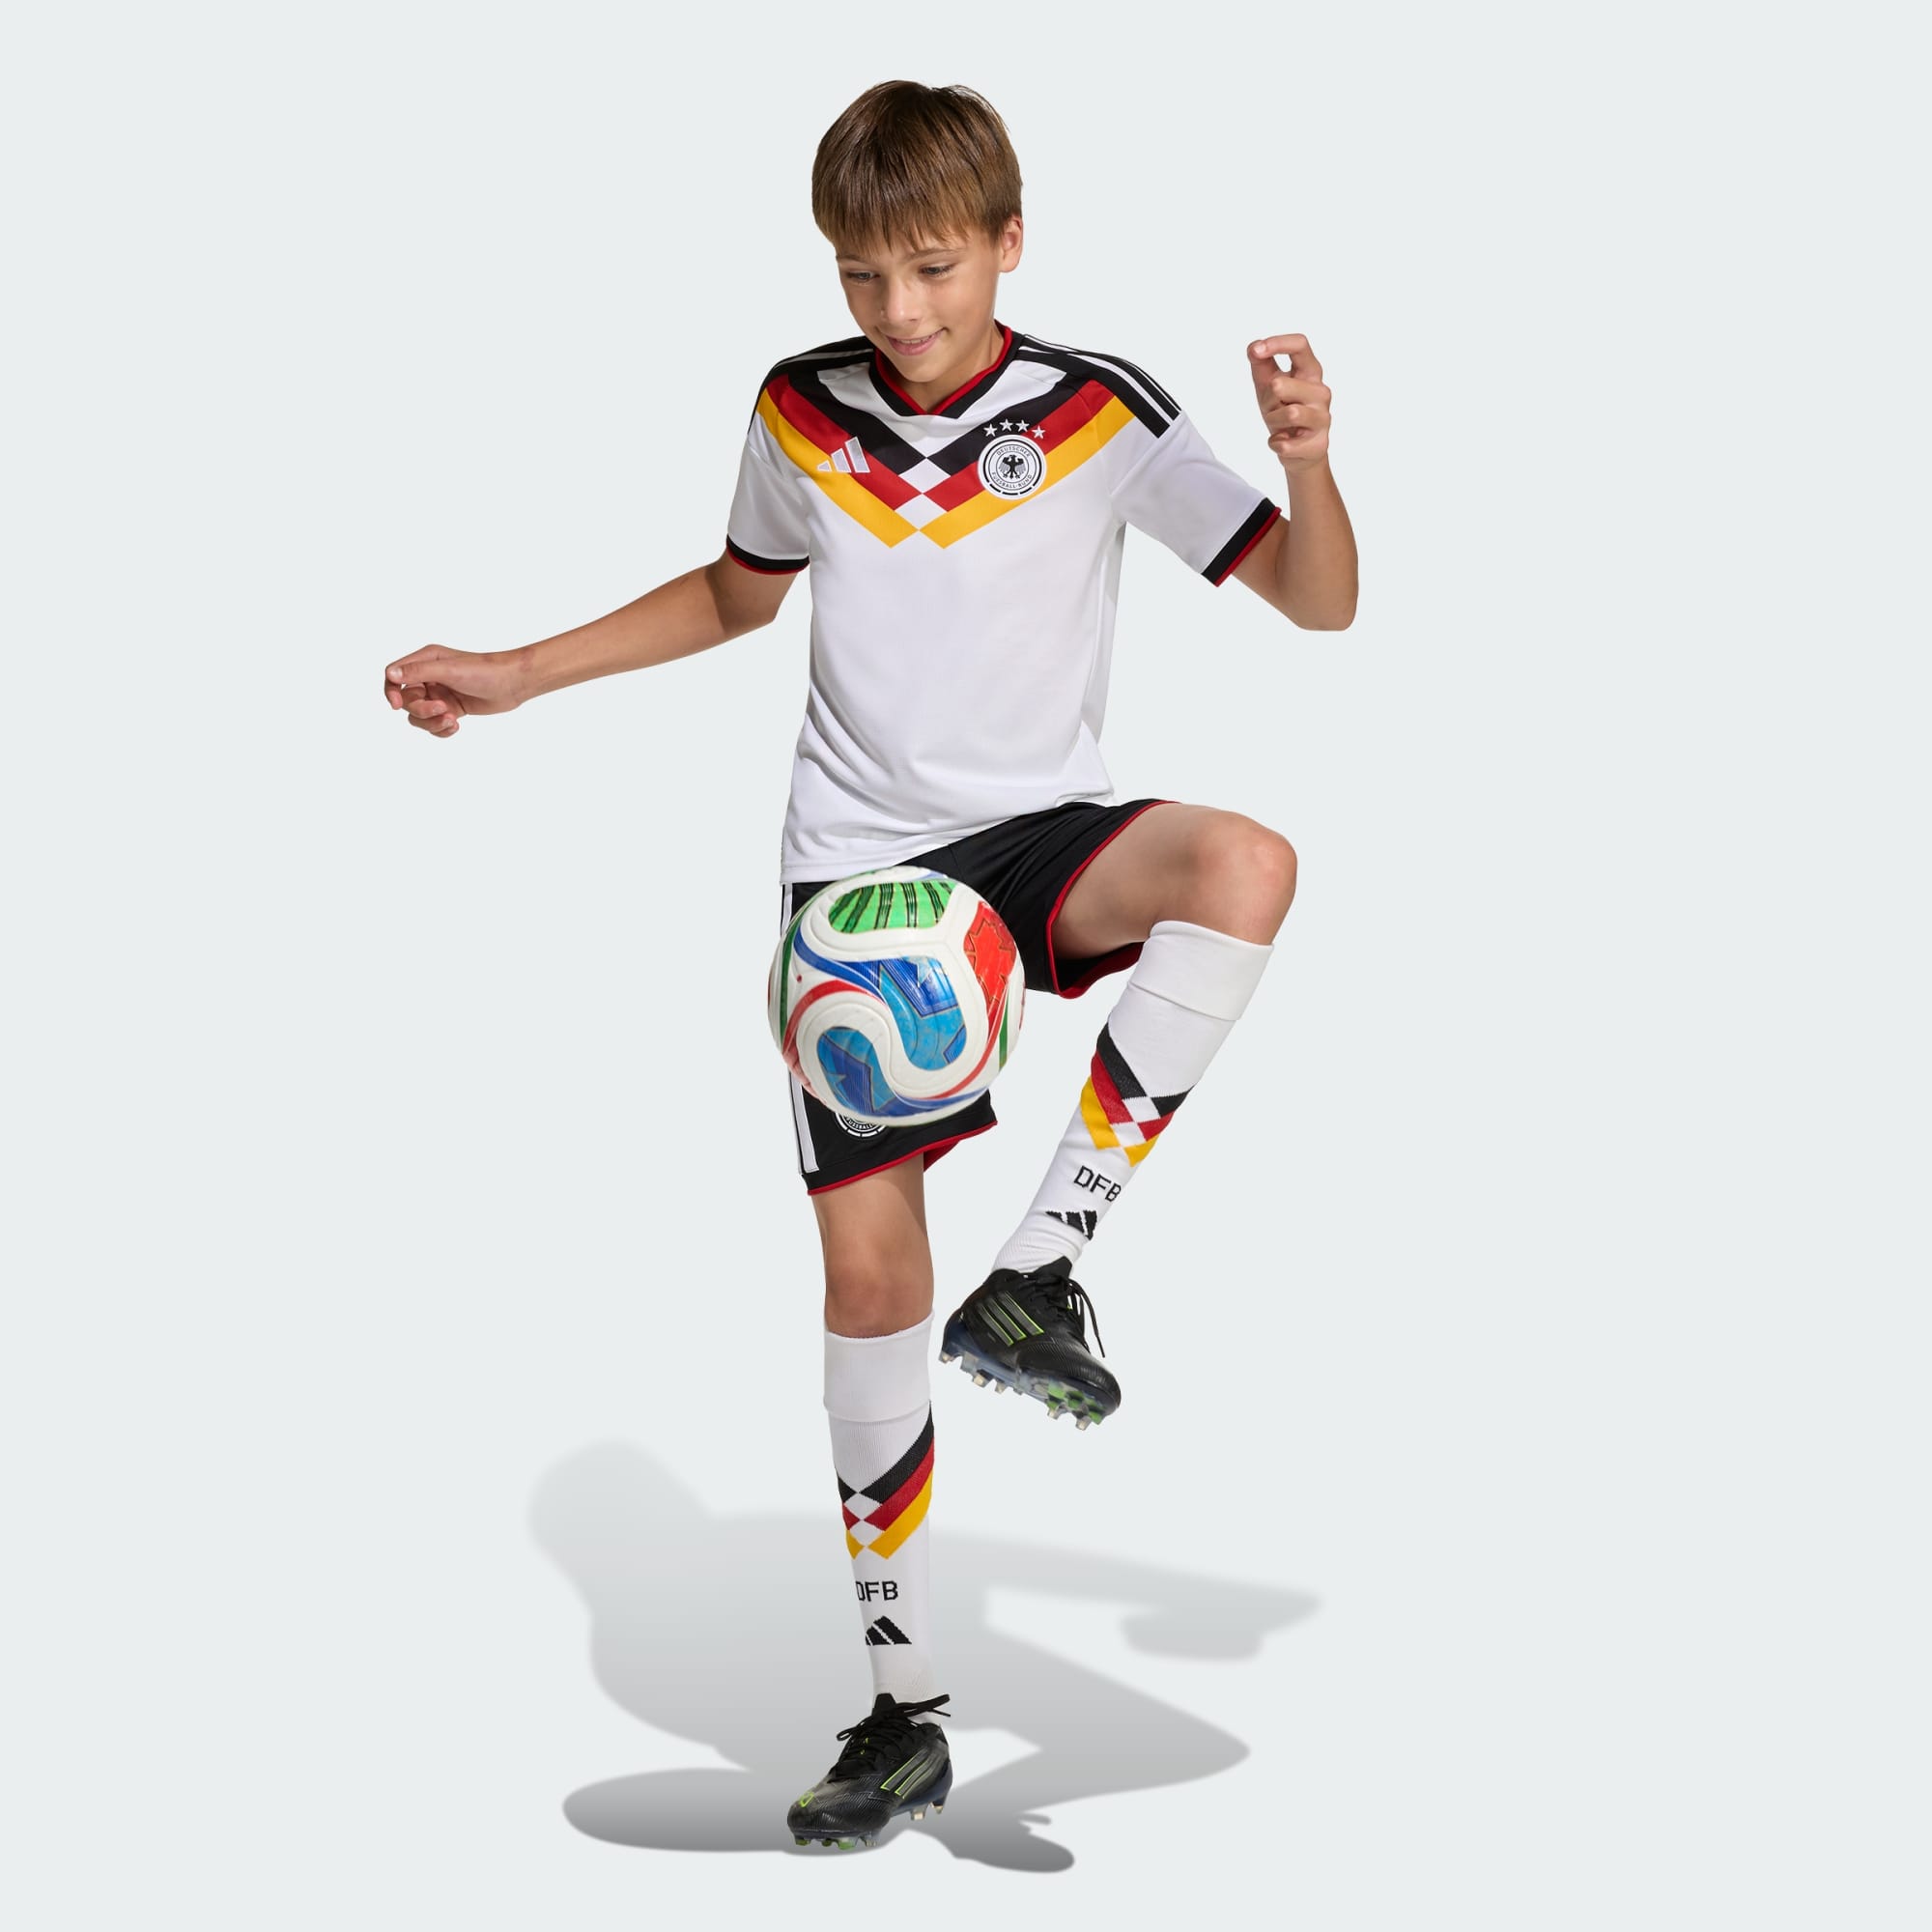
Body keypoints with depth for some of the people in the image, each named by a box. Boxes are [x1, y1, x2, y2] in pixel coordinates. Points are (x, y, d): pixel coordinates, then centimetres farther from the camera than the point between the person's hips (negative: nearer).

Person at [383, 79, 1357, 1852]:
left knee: (1245, 863, -35)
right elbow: (738, 592, 22)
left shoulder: (1102, 417, -7)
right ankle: (904, 1709, 10)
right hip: (855, 863, 2)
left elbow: (1317, 602, -7)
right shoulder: (800, 413, 2)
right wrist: (518, 674, 17)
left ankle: (1036, 1276, -23)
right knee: (867, 1253, -3)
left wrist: (1306, 459, -26)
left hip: (1039, 834, -2)